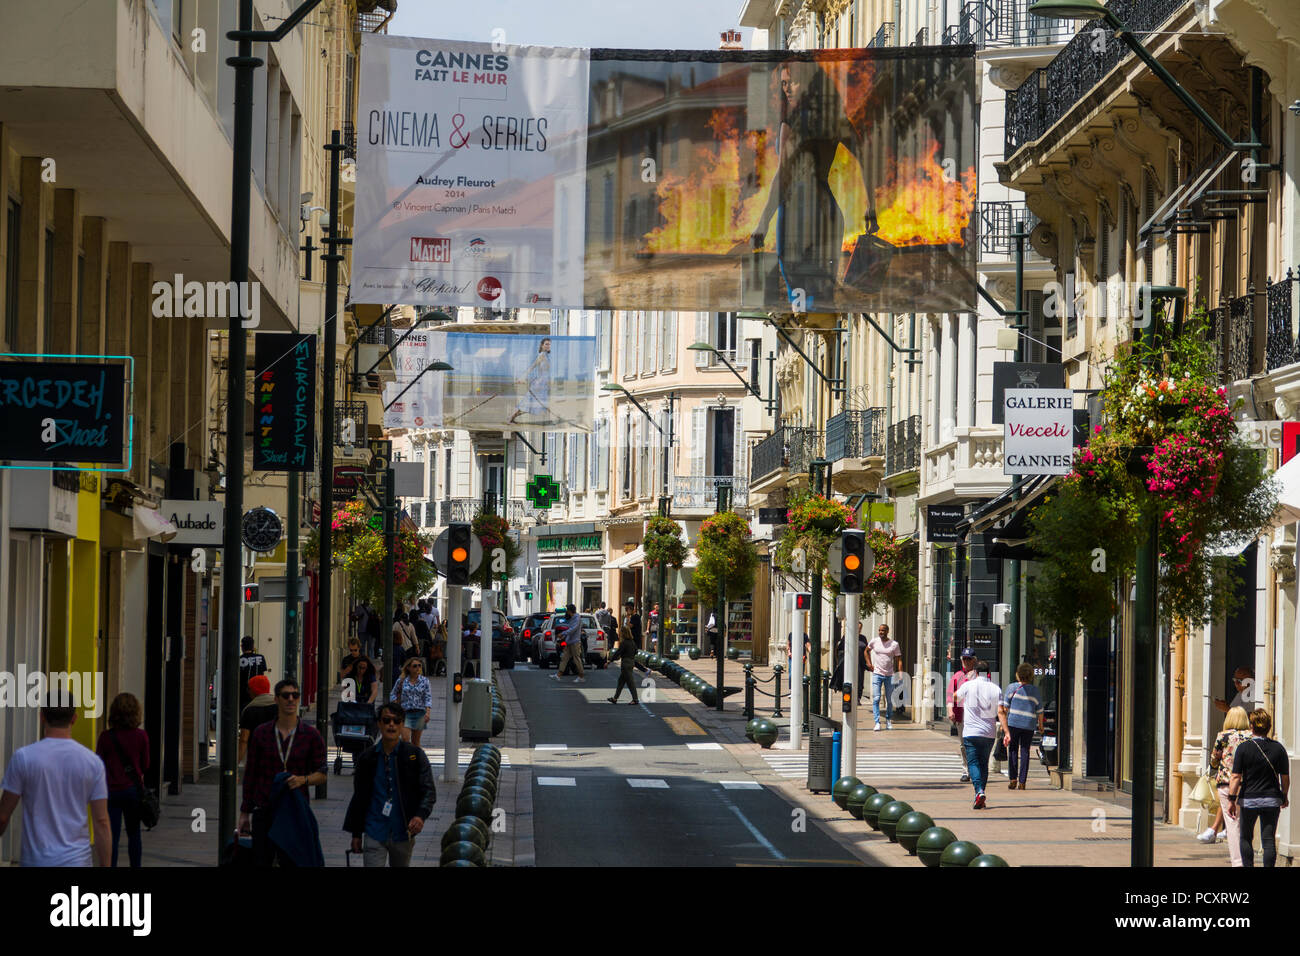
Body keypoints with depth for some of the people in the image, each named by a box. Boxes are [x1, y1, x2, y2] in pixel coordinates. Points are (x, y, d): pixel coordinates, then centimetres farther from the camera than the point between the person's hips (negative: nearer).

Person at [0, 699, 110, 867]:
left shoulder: (23, 757, -7)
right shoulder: (93, 762, -1)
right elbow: (102, 821, -2)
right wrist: (105, 867, 3)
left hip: (37, 861, -2)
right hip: (77, 861, 2)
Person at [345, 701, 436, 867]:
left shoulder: (415, 755, -1)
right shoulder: (367, 758, 3)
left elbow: (429, 791, -4)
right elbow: (359, 797, 10)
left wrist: (421, 815, -24)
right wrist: (356, 833, 10)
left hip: (403, 834, 0)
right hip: (374, 834, 0)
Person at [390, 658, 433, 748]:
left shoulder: (424, 681, 3)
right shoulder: (402, 681, 3)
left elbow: (428, 697, -3)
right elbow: (393, 695, 13)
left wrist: (427, 712, -16)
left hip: (419, 713, 1)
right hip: (405, 712, -1)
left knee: (415, 741, 8)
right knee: (405, 738, -15)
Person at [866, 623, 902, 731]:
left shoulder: (894, 644, 0)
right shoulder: (874, 641, 3)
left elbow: (899, 660, 2)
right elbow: (866, 651, 22)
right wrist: (868, 663, 9)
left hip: (889, 675, 0)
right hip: (877, 674, 0)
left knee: (889, 700, 7)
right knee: (876, 698, -11)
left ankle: (888, 721, 24)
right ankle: (877, 722, -12)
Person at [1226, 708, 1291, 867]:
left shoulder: (1243, 748, -8)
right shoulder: (1278, 748, -1)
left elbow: (1236, 777, -10)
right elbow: (1285, 778, 4)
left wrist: (1232, 800, -5)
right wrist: (1285, 797, 19)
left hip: (1249, 800, -2)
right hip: (1272, 799, 2)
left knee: (1246, 839, 14)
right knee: (1269, 840, 3)